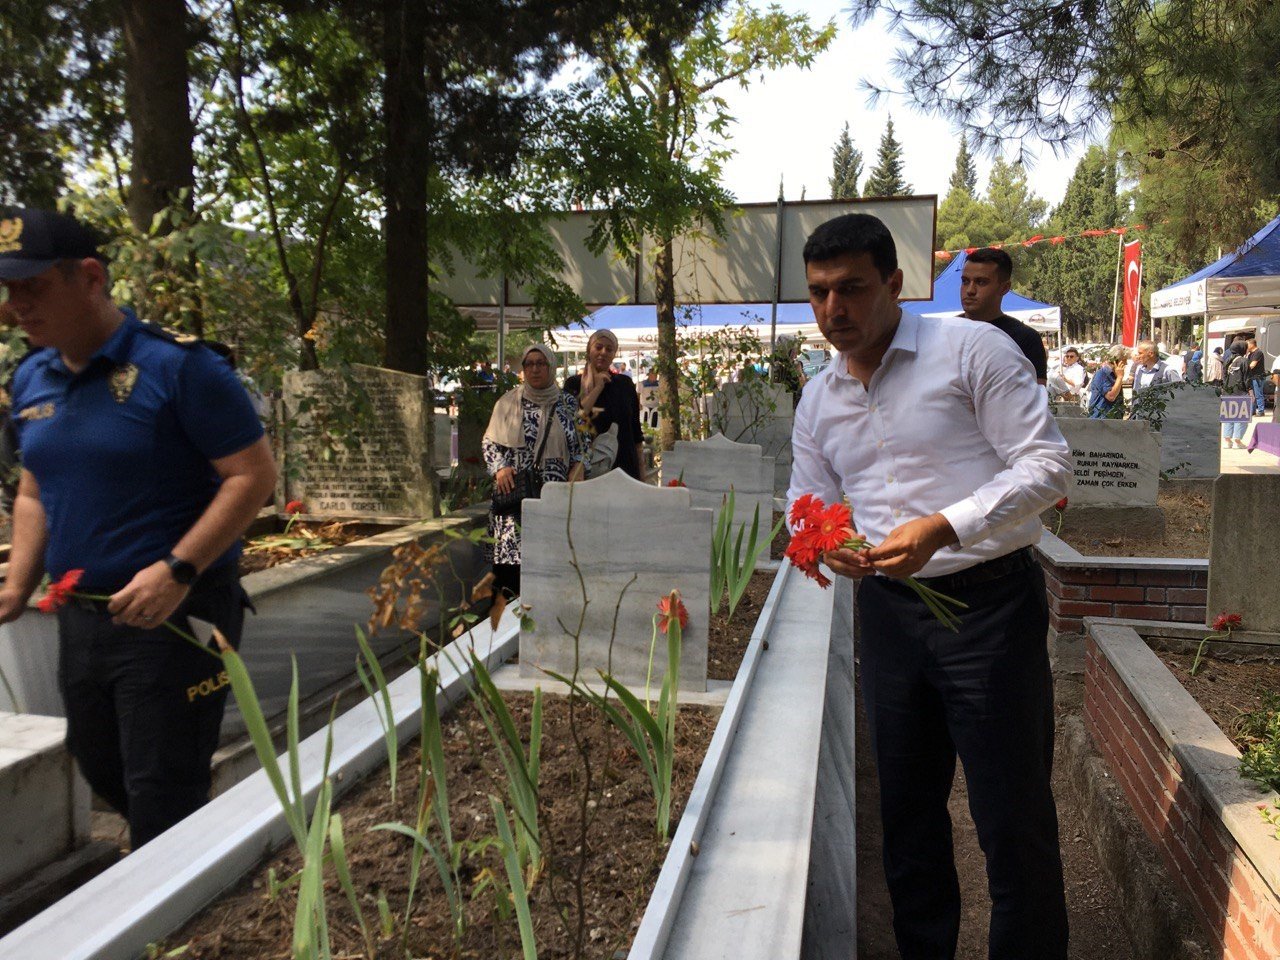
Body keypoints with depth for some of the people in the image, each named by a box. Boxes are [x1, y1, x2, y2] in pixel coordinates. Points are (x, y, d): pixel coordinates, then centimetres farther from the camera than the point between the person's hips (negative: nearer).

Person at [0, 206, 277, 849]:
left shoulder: (177, 365, -15)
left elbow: (254, 475, -17)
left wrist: (177, 571, -24)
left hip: (175, 618, -8)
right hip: (80, 619, 8)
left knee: (161, 797, 1)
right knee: (102, 774, 22)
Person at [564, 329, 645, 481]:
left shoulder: (625, 384, 11)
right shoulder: (574, 384, 3)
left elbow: (636, 432, 14)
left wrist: (642, 471, 11)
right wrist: (597, 388, -10)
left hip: (625, 466, 3)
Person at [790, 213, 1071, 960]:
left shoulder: (971, 350, -9)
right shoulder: (817, 400, 9)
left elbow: (1048, 463, -13)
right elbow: (810, 503, 15)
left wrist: (943, 527, -25)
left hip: (990, 601, -5)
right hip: (889, 609, 6)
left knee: (1013, 810, 2)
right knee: (907, 805, 18)